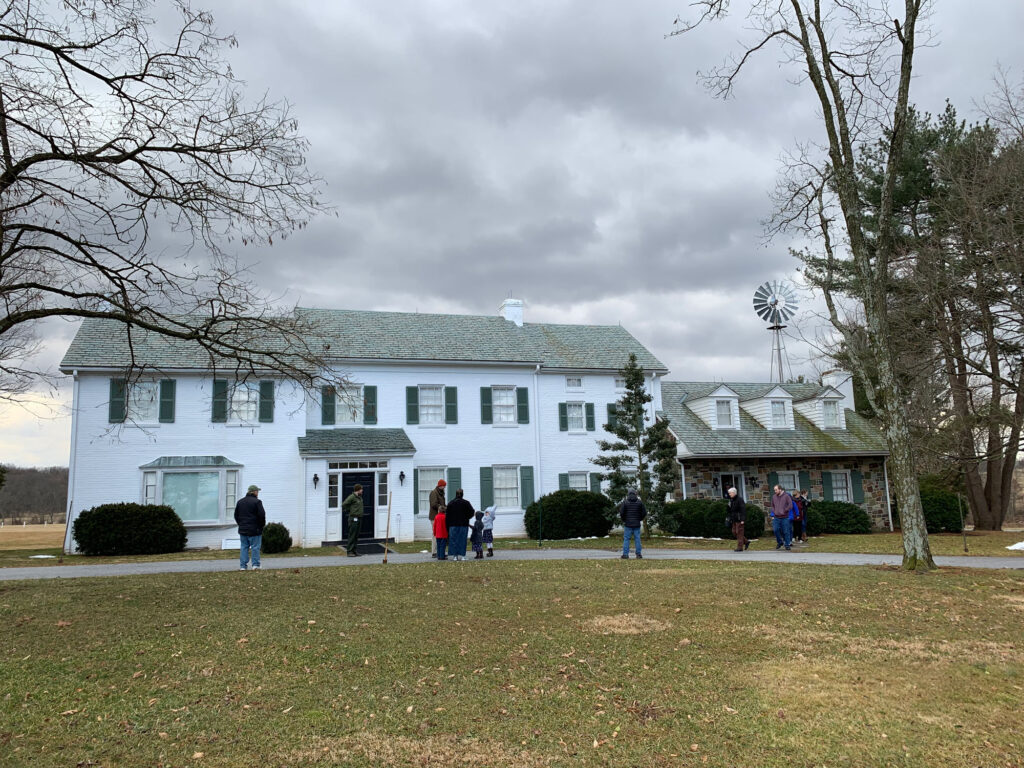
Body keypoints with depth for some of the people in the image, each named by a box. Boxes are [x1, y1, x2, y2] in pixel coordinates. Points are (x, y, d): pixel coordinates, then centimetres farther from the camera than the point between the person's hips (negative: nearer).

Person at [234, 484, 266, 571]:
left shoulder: (240, 501, 11)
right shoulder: (257, 502, -11)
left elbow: (236, 515, 16)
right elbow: (262, 515, -14)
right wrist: (262, 525, 1)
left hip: (243, 529, 6)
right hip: (254, 529, -6)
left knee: (244, 547, 9)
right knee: (255, 547, 1)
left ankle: (243, 566, 7)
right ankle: (255, 565, 1)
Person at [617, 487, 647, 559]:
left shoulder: (625, 502, -4)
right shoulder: (639, 502, 1)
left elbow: (621, 512, -9)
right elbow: (644, 512, 1)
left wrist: (624, 520, 7)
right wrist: (639, 519, 13)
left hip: (628, 523, -2)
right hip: (637, 524, 2)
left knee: (626, 539, 2)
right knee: (637, 539, 6)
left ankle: (625, 554, -2)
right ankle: (639, 554, 6)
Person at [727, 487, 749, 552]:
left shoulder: (739, 499, -15)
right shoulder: (731, 500, 12)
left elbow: (743, 510, -19)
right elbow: (730, 511, 20)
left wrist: (742, 519, -22)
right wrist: (730, 518, 18)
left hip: (739, 519, -9)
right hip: (734, 519, 9)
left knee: (739, 532, -5)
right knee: (734, 532, 10)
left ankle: (740, 547, 0)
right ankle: (746, 542, 21)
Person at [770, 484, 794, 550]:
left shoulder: (786, 496, -4)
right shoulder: (774, 496, 9)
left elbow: (790, 505, -7)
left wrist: (785, 511, -9)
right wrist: (774, 512, 6)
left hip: (785, 517, -3)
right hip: (776, 517, 3)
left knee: (786, 532, 1)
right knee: (775, 530, -5)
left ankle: (787, 545, 11)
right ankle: (779, 542, 16)